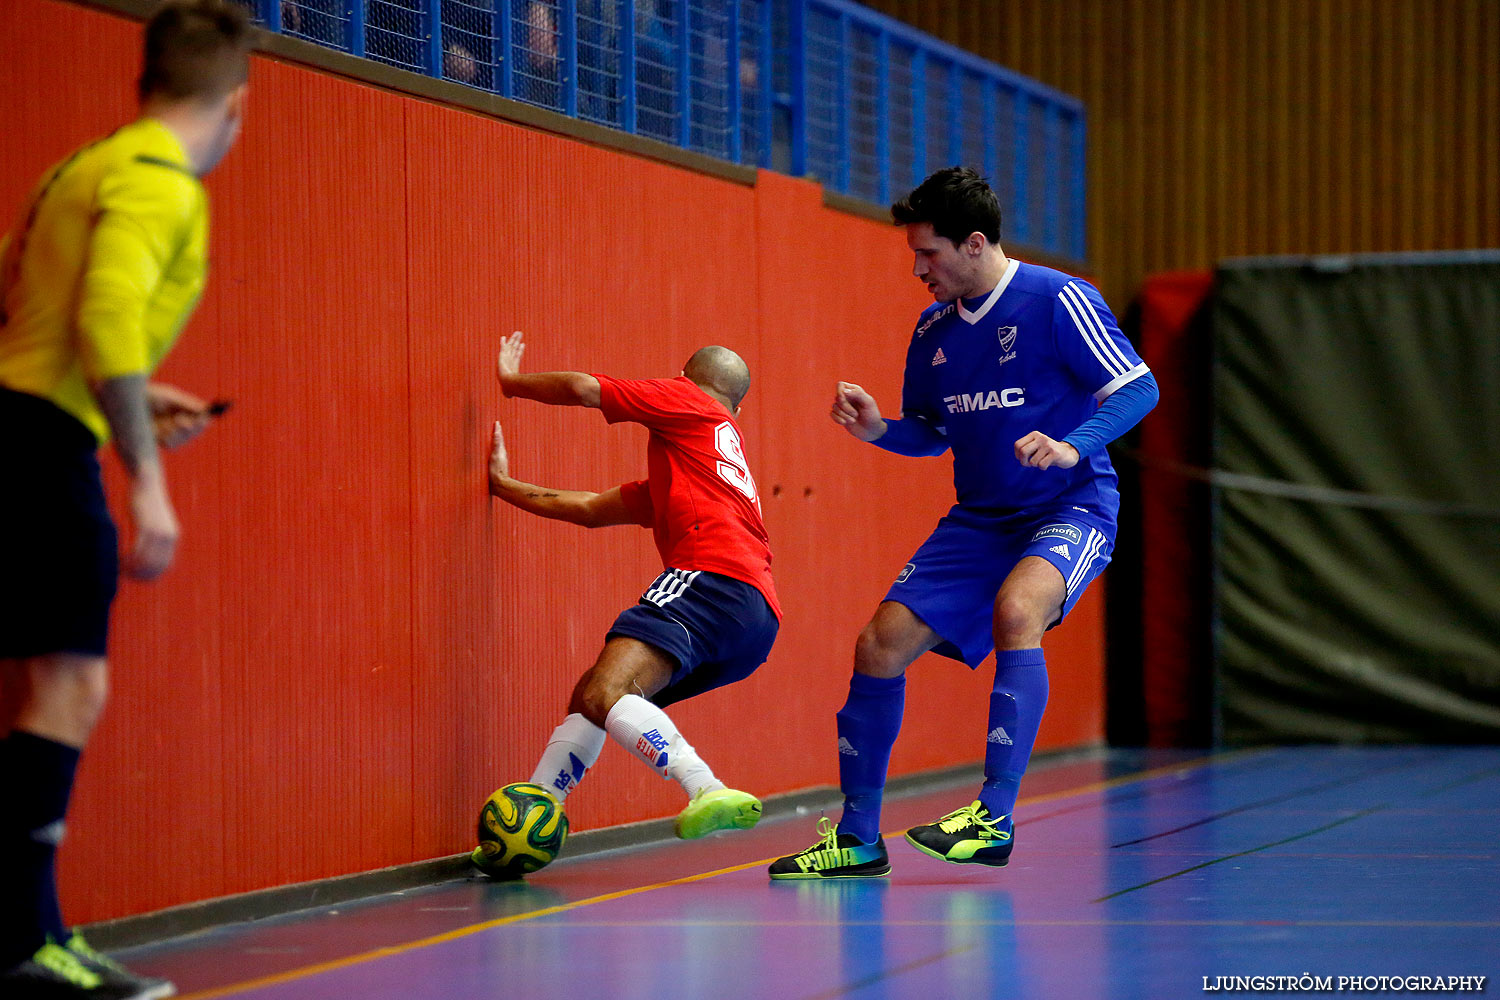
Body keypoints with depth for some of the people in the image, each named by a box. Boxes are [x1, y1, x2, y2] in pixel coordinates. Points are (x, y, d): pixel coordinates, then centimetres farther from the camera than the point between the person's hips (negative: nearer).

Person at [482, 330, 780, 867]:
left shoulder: (686, 400, 16)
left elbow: (584, 388, 6)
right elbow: (590, 509, 37)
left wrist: (511, 381, 23)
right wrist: (505, 486, 41)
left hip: (713, 576, -9)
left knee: (607, 692, -27)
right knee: (591, 694, 16)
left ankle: (708, 792, -45)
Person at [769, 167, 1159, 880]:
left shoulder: (1058, 301, -12)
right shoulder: (934, 327, 7)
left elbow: (1139, 388, -16)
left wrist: (1072, 446, -32)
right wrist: (878, 430, -3)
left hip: (1068, 508, -7)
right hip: (979, 519, 7)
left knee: (1015, 608, -36)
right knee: (881, 645, -4)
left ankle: (994, 820, -34)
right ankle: (857, 839, 9)